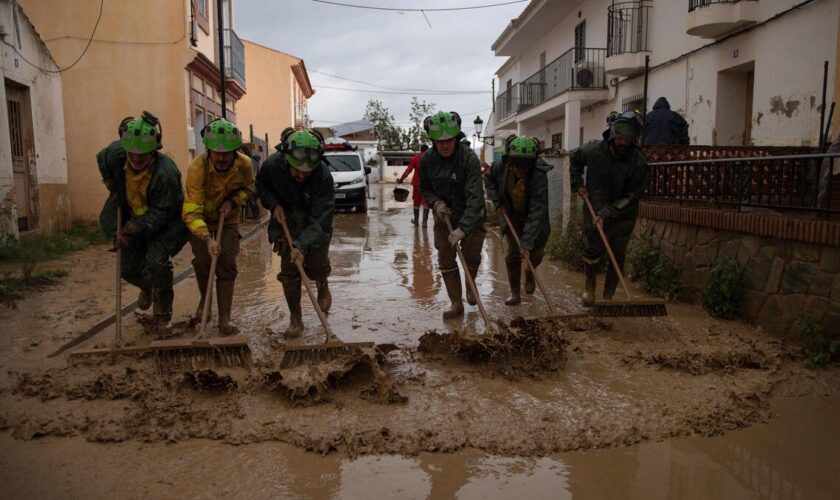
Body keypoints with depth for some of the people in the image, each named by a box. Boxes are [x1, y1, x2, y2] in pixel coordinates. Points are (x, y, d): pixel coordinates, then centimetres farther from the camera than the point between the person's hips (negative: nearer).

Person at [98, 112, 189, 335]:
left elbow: (161, 213, -28)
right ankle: (147, 286, 46)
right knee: (128, 269, 6)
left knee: (157, 261, -25)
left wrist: (133, 230, -32)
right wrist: (112, 187, 3)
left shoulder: (166, 173, -34)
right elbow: (101, 160, 11)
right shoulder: (115, 154, -18)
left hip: (165, 223, -5)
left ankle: (162, 317, -3)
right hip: (134, 220, 6)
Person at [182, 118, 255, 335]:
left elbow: (248, 188, 1)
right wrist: (207, 238, -51)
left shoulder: (244, 165, -22)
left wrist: (233, 202, -19)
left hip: (228, 219, 2)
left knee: (227, 266, -7)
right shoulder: (197, 168, -33)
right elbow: (191, 212, -37)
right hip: (201, 219, -2)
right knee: (202, 262, -6)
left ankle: (224, 320, -1)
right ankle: (204, 299, 27)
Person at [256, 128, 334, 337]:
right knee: (288, 272, -2)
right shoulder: (272, 165, -24)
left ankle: (323, 286, 37)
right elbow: (261, 186, 1)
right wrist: (273, 204, -18)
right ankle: (295, 319, 11)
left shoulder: (324, 176, -32)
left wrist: (302, 246, -40)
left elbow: (321, 219, -31)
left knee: (316, 268, 0)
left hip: (315, 226, -2)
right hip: (286, 222, 2)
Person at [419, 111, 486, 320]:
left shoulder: (469, 158, -27)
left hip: (471, 216, -3)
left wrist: (463, 228, -40)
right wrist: (436, 202, -17)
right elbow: (425, 188, 5)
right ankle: (456, 304, 14)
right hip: (444, 215, 3)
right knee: (445, 260, 2)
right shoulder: (427, 159, -12)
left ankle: (470, 284, 39)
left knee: (472, 257, 5)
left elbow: (475, 197, -32)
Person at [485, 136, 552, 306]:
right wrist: (497, 202, -8)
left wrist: (527, 244, -39)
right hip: (511, 214, 2)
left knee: (536, 252, 5)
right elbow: (490, 180, 3)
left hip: (533, 216, -2)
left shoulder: (539, 176, -35)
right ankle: (515, 293, 12)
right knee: (511, 254, -2)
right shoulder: (500, 166, -23)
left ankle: (529, 272, 40)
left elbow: (536, 212, -37)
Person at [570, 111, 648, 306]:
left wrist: (608, 214, -21)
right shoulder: (593, 150, -11)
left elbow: (632, 196, -15)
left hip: (622, 216, -1)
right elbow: (575, 159, 12)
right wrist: (578, 184, 3)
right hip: (594, 209, 1)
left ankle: (608, 297, 19)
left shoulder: (638, 163, -18)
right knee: (594, 248, -5)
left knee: (617, 256, 4)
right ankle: (590, 285, 21)